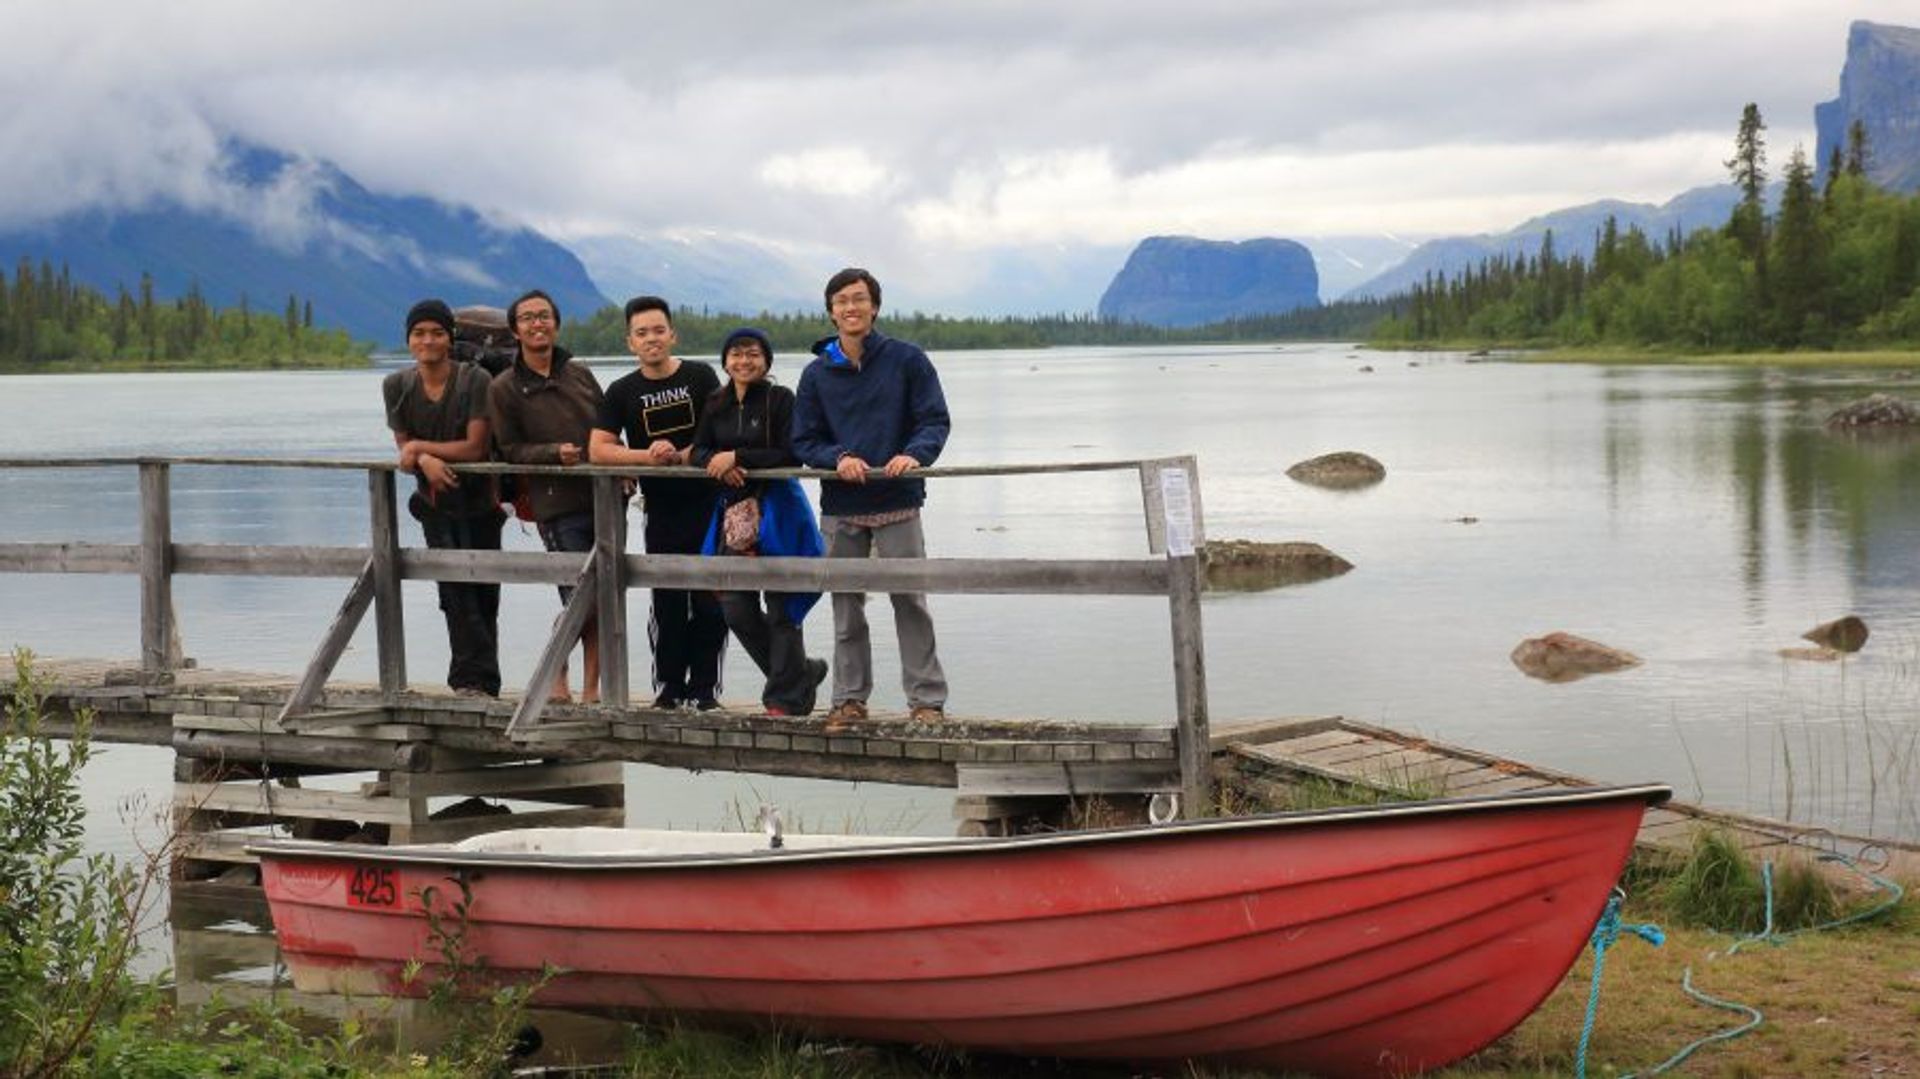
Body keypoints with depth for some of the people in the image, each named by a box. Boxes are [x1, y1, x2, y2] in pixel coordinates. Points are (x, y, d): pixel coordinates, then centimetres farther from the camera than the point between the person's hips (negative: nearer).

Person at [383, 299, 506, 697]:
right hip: (435, 501, 2)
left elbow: (475, 447, -18)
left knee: (483, 594, 3)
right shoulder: (397, 386, 0)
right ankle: (476, 679, -11)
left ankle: (474, 679, 15)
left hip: (478, 500, -2)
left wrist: (420, 447, -15)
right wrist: (426, 460, -22)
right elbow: (404, 450, 0)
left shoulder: (476, 380, -14)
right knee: (454, 583, -12)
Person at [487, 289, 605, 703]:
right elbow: (510, 450, -2)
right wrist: (554, 452, -17)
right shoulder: (505, 389, 1)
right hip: (557, 506, -5)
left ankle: (591, 688, 16)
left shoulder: (580, 374, 14)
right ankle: (558, 676, 13)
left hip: (603, 498, 5)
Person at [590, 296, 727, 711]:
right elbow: (598, 450, -4)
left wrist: (681, 455, -19)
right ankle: (669, 687, 14)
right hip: (661, 510, 2)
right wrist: (646, 457, -18)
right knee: (667, 603, 4)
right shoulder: (623, 392, 4)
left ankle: (704, 687, 7)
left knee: (709, 600, -1)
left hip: (707, 503, -2)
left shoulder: (700, 377, 0)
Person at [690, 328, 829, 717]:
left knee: (780, 609, -2)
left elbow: (790, 455, -14)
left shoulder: (780, 399, -6)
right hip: (732, 510, 6)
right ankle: (801, 673, 22)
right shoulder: (716, 405, 12)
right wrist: (719, 465, -12)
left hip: (777, 509, -6)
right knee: (735, 607, 4)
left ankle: (788, 697, 9)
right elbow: (699, 451, 9)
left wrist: (737, 457, -15)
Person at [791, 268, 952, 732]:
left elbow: (935, 421, -2)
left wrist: (914, 454, -22)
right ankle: (850, 698, 19)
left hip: (897, 502, -3)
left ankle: (927, 698, 3)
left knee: (910, 601, -3)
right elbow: (804, 441, 6)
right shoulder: (817, 373, 7)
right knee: (846, 606, 9)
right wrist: (838, 458, -14)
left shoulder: (907, 360, 0)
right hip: (839, 507, 3)